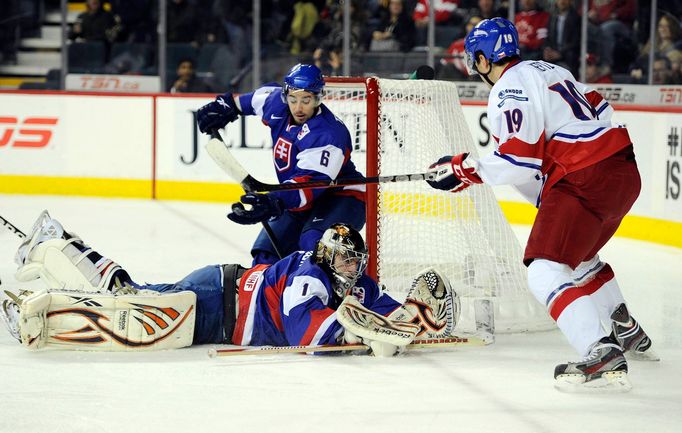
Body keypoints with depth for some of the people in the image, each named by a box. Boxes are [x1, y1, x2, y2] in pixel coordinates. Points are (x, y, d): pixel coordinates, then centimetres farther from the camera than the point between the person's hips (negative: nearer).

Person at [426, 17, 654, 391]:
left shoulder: (509, 90, -9)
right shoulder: (548, 70, 19)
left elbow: (518, 161, -15)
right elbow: (599, 109, 24)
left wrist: (464, 169, -4)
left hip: (585, 181, -10)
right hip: (624, 172, 10)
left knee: (545, 272, -14)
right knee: (577, 255, 32)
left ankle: (603, 356, -30)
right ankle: (626, 331, 41)